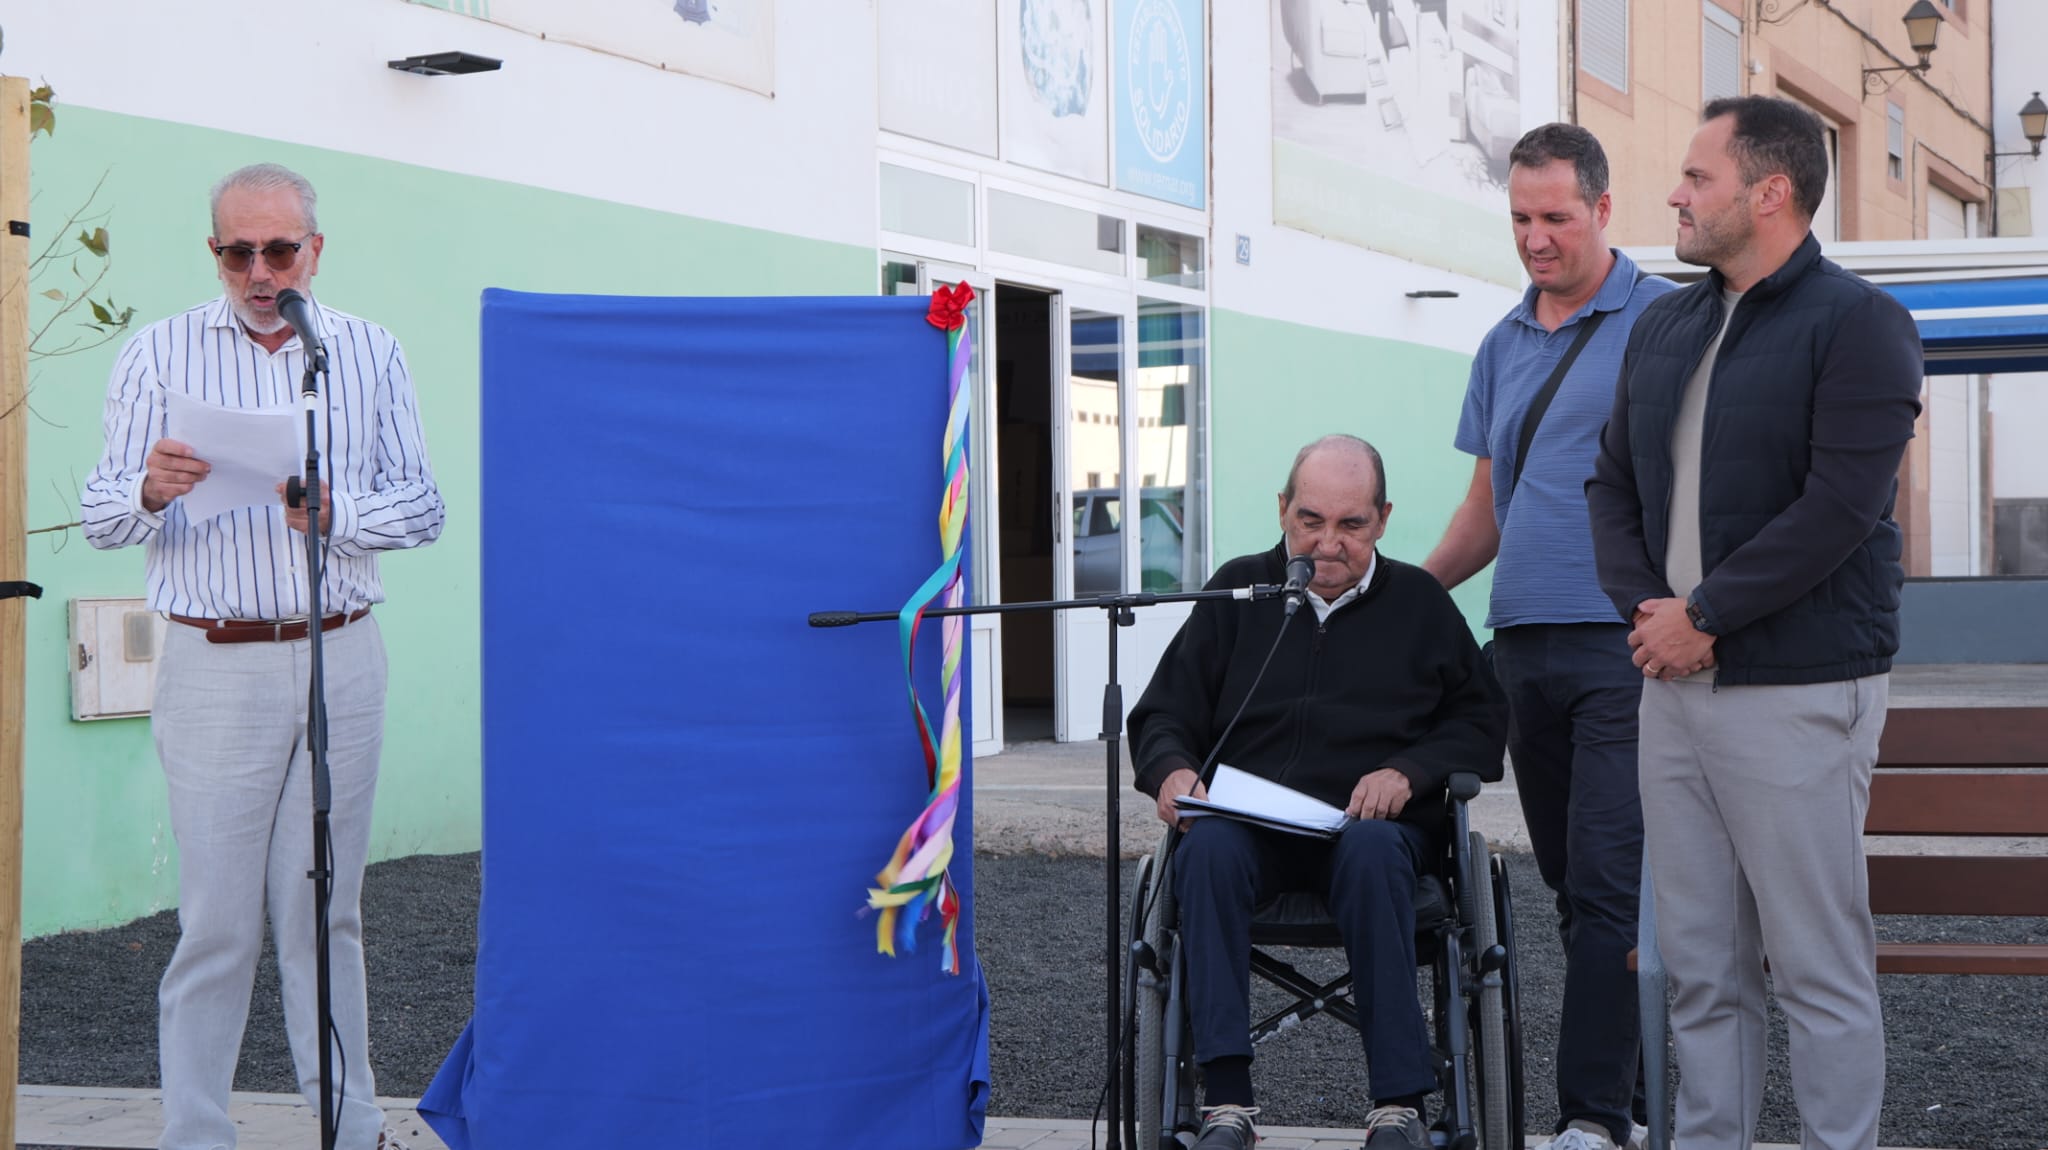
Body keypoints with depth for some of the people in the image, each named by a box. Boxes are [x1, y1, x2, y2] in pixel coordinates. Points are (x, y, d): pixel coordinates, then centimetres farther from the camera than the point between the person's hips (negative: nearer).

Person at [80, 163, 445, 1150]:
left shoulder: (370, 353, 10)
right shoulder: (158, 354, 5)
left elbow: (422, 507, 4)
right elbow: (101, 517, 1)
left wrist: (334, 513, -15)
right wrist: (150, 492, -22)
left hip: (340, 660, 2)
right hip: (214, 666, -2)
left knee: (325, 909, 7)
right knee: (216, 920, -2)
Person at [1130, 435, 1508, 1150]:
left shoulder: (1419, 602, 15)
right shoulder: (1237, 592, 15)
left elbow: (1482, 721, 13)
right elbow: (1161, 717, 15)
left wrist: (1410, 770, -6)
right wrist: (1171, 770, -8)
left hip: (1372, 822, -1)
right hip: (1249, 821, 1)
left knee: (1372, 852, -38)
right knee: (1208, 848, -35)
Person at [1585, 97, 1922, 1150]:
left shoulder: (1856, 324, -7)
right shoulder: (1662, 329, 16)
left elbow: (1839, 509, -15)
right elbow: (1612, 483, 16)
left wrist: (1704, 616, -13)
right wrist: (1647, 610, -1)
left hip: (1797, 694, -7)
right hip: (1673, 684, 7)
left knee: (1820, 971, -3)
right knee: (1699, 967, 10)